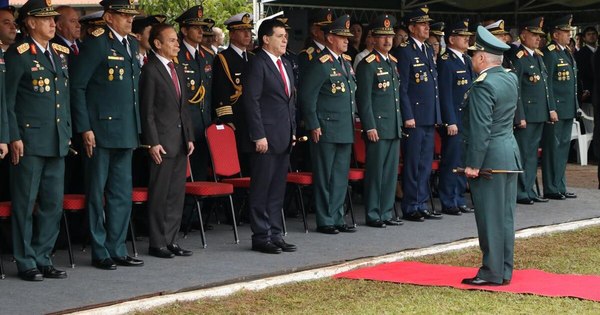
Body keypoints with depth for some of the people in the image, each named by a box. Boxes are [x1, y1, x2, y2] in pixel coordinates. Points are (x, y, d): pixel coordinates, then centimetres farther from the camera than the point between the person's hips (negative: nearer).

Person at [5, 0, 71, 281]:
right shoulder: (18, 55, -6)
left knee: (53, 204, 9)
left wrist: (67, 131, 15)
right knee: (25, 204, 0)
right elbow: (7, 100, -9)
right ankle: (26, 263, 8)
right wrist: (14, 137, -13)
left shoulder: (61, 54, 14)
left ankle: (43, 259, 19)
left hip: (57, 142, 7)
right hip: (29, 141, -7)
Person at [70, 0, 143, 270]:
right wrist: (85, 128, -15)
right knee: (97, 194, 2)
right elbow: (77, 86, -11)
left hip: (125, 131, 7)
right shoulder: (96, 44, -9)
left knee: (122, 193, 11)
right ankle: (100, 253, 9)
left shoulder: (132, 44, 13)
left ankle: (117, 250, 19)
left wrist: (136, 127, 15)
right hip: (100, 130, -7)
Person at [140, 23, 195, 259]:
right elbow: (146, 110, -12)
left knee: (177, 193, 10)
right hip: (162, 142, -8)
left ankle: (171, 239, 17)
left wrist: (189, 137, 13)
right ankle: (157, 243, 4)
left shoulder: (178, 69, 15)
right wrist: (153, 142, -16)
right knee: (159, 193, -2)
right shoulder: (150, 70, -9)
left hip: (180, 141, 8)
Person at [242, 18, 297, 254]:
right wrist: (259, 135, -18)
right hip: (266, 137, -8)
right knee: (261, 189, -2)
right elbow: (251, 101, -15)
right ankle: (261, 237, 3)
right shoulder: (257, 64, -10)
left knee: (277, 190, 12)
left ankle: (275, 235, 18)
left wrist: (293, 131, 15)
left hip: (284, 137, 8)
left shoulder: (286, 65, 17)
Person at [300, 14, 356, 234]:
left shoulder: (346, 62, 14)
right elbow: (307, 97, -13)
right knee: (325, 177, 0)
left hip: (345, 131, 8)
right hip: (326, 130, -8)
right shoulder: (321, 64, -11)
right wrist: (313, 126, -14)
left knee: (341, 177, 12)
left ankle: (337, 218, 19)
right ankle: (325, 221, 6)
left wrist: (352, 120, 18)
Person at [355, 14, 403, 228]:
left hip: (394, 128, 8)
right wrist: (370, 127, -17)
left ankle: (386, 213, 18)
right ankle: (373, 216, 4)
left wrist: (400, 123, 18)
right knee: (375, 172, -3)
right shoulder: (368, 64, -9)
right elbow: (364, 98, -13)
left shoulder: (393, 62, 15)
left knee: (391, 171, 10)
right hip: (377, 128, -8)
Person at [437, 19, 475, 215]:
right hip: (453, 121, -8)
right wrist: (450, 122, -18)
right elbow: (445, 95, -15)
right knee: (451, 162, -3)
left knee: (463, 162, 12)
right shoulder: (445, 62, -11)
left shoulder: (466, 60, 15)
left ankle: (459, 200, 20)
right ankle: (448, 203, 4)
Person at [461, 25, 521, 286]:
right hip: (510, 153, 9)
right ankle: (505, 271, 18)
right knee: (505, 215, 12)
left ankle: (492, 273, 3)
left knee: (490, 218, -2)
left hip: (490, 157, -9)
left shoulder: (483, 85, -18)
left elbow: (480, 128, -21)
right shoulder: (511, 79, 8)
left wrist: (473, 164, -17)